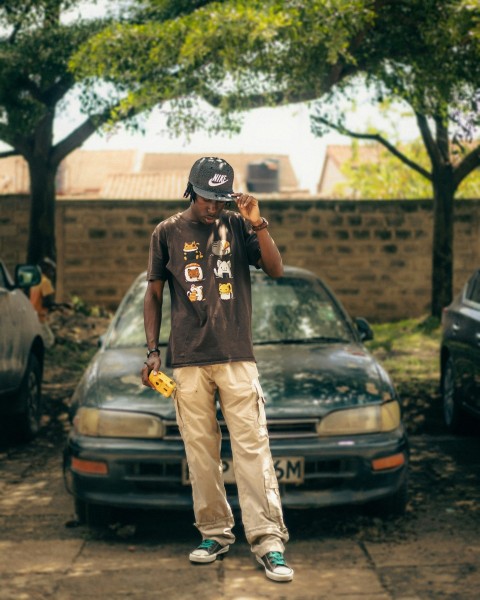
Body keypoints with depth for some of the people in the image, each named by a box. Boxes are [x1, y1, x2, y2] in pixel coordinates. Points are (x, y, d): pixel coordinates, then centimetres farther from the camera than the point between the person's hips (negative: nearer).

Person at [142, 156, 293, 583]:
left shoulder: (238, 227, 6)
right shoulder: (168, 232, 8)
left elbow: (275, 270, -2)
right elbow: (154, 294, 12)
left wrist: (258, 224, -13)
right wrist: (153, 350, 6)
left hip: (237, 356, -1)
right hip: (188, 360, 1)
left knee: (252, 448, -6)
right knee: (200, 452, 3)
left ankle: (268, 540, -6)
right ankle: (215, 533, 14)